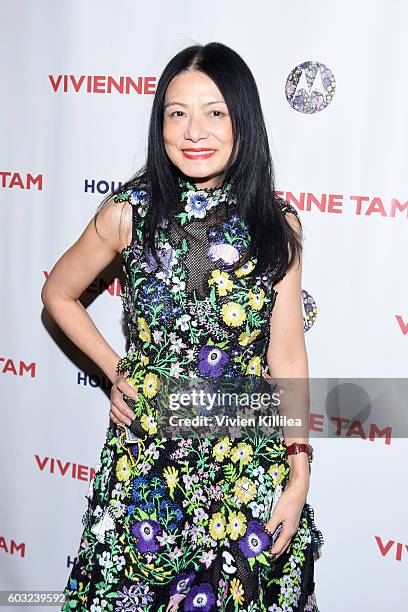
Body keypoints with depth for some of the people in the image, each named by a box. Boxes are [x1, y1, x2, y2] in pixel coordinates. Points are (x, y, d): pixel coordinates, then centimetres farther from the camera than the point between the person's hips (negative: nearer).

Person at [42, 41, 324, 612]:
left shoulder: (277, 225, -4)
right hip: (148, 454, 0)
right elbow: (58, 294, 10)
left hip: (251, 460, 0)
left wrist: (299, 476, -3)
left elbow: (287, 356, -2)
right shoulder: (128, 213, -6)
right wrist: (115, 370, 2)